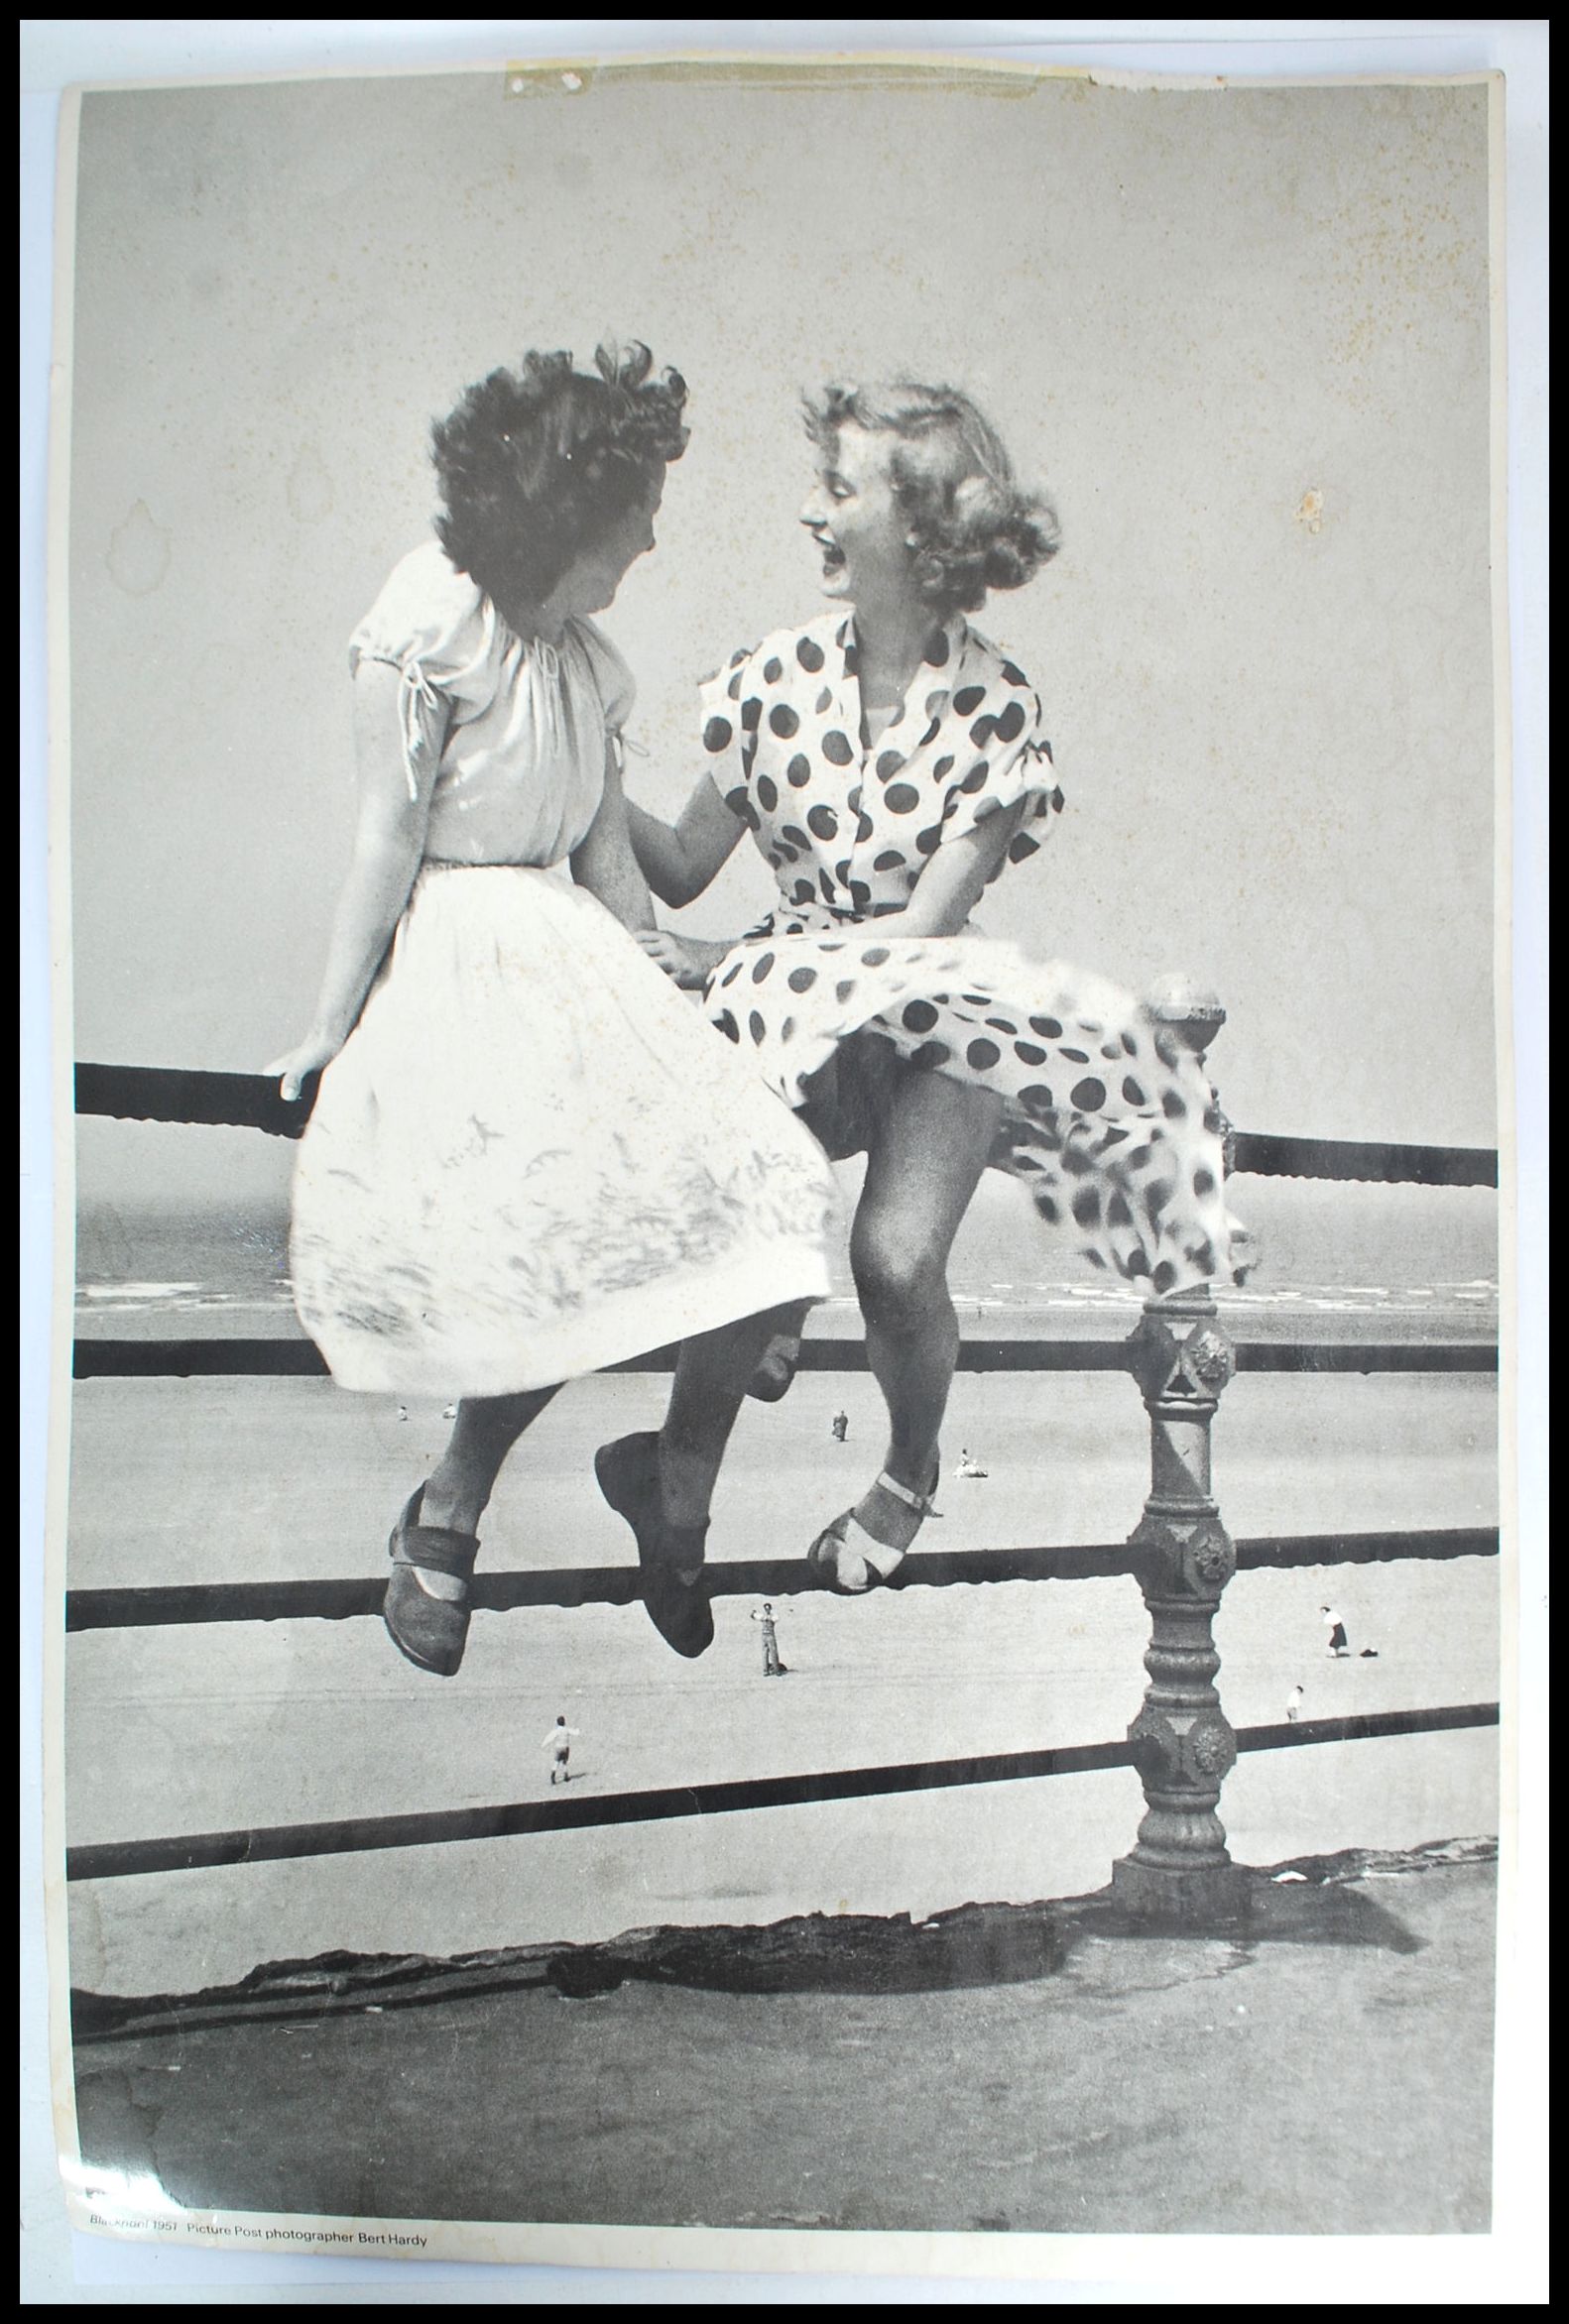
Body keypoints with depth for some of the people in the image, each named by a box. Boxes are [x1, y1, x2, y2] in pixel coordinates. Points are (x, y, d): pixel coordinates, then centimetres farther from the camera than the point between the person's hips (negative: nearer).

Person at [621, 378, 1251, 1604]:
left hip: (936, 1000, -2)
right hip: (794, 994, 3)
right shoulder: (779, 673, 2)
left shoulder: (997, 707, -7)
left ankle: (911, 1471, 10)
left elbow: (926, 924, -11)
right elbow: (685, 866, 4)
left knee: (896, 1257, -22)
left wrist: (724, 962, -14)